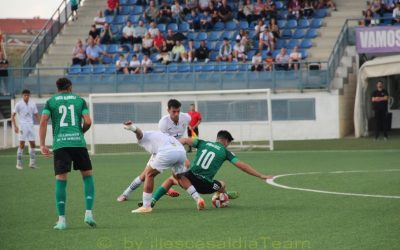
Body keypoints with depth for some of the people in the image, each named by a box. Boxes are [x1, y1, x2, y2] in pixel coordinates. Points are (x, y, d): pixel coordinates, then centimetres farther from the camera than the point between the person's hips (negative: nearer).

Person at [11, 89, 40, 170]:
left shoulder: (33, 104, 8)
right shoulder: (19, 104, -3)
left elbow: (36, 115, 16)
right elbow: (13, 116, -1)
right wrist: (15, 126, -11)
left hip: (31, 126, 4)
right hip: (22, 126, -4)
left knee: (32, 144, 4)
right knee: (22, 144, -8)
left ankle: (32, 163, 12)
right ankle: (19, 163, -1)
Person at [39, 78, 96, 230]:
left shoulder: (51, 102, 13)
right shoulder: (79, 100, 14)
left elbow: (43, 122, 0)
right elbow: (88, 122, 3)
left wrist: (42, 145, 0)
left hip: (60, 144, 0)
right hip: (78, 142, 0)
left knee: (60, 180, 0)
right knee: (87, 175, 14)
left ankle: (61, 219, -5)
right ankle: (89, 213, 2)